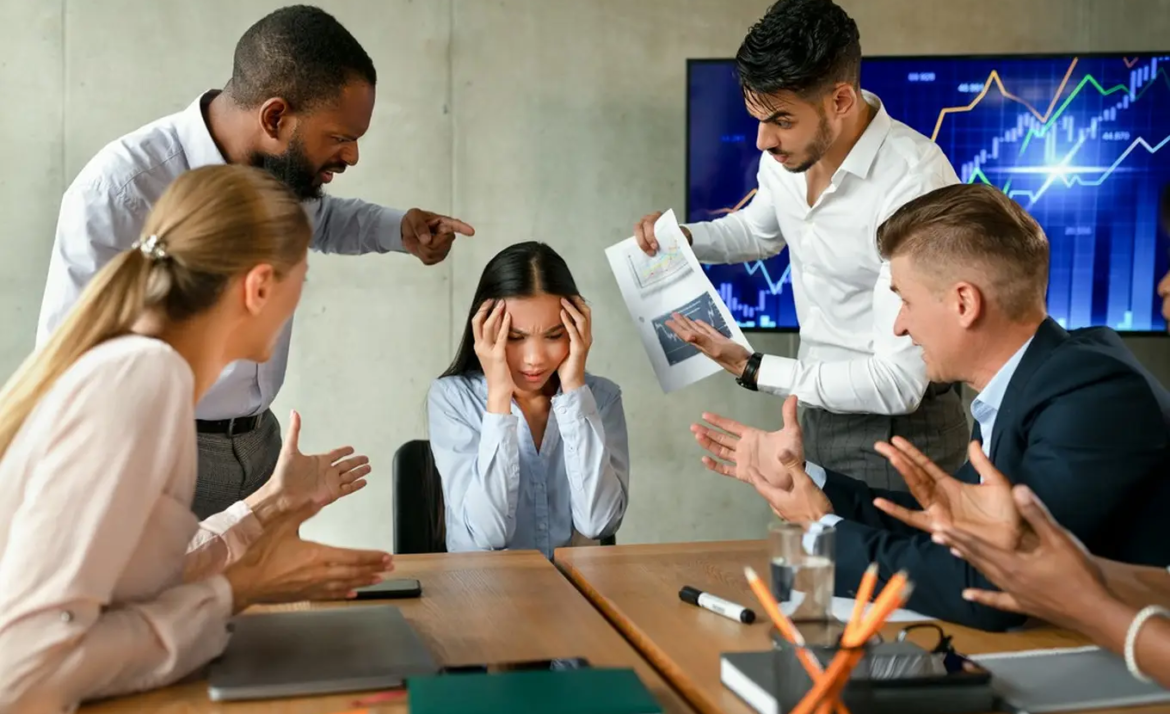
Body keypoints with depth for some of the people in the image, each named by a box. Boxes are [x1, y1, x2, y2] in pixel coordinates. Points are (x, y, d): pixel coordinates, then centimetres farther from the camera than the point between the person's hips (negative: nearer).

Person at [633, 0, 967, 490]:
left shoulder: (913, 183, -30)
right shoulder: (786, 153, -6)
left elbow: (897, 383, -30)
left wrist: (750, 370, -23)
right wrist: (681, 238, -2)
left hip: (897, 428, -7)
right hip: (823, 404, 7)